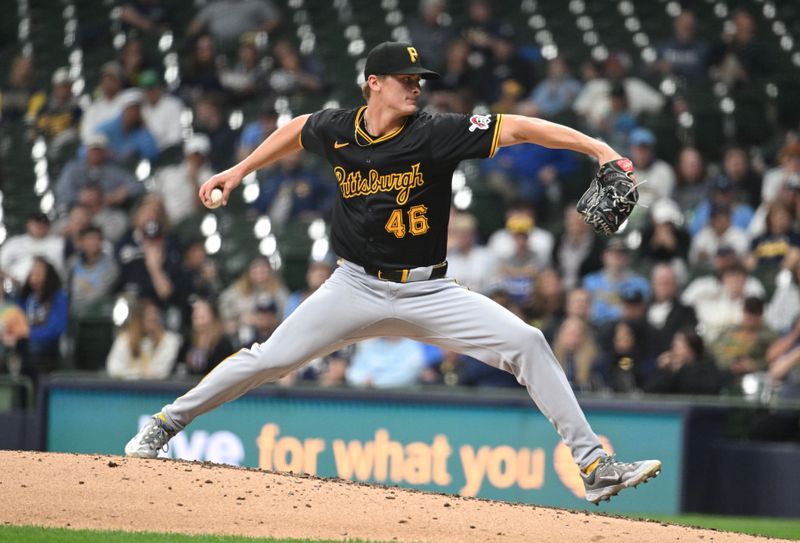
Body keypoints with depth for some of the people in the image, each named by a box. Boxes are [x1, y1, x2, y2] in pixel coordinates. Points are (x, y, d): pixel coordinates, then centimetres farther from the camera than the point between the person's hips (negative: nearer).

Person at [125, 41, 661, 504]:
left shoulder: (436, 134, -14)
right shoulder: (335, 130, -5)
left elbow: (519, 128, -22)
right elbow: (297, 130, 20)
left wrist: (598, 147, -31)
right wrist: (240, 170, 23)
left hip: (428, 291, -1)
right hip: (357, 288, 1)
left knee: (526, 343, -17)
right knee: (269, 359, -1)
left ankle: (594, 466, -15)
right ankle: (164, 425, 19)